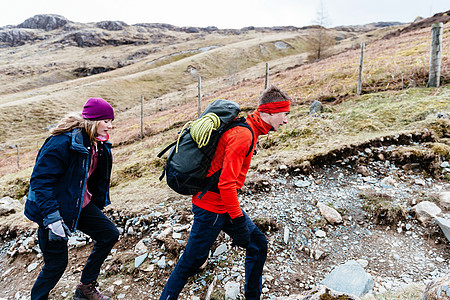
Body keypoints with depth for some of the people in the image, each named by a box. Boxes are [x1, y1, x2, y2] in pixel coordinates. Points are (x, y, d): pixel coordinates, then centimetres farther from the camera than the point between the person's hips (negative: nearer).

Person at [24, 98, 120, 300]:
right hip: (55, 208, -8)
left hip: (80, 204, 8)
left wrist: (97, 206, 19)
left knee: (109, 234, 7)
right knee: (56, 262, 3)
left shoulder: (99, 144, 1)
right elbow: (41, 181, -26)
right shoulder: (62, 142, -25)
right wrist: (52, 218, -30)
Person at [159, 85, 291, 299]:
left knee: (257, 244, 13)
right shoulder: (243, 135, -23)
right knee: (193, 260, 6)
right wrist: (238, 219, -18)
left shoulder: (248, 129, 8)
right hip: (212, 208, -9)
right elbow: (226, 183, -26)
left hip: (225, 204, 10)